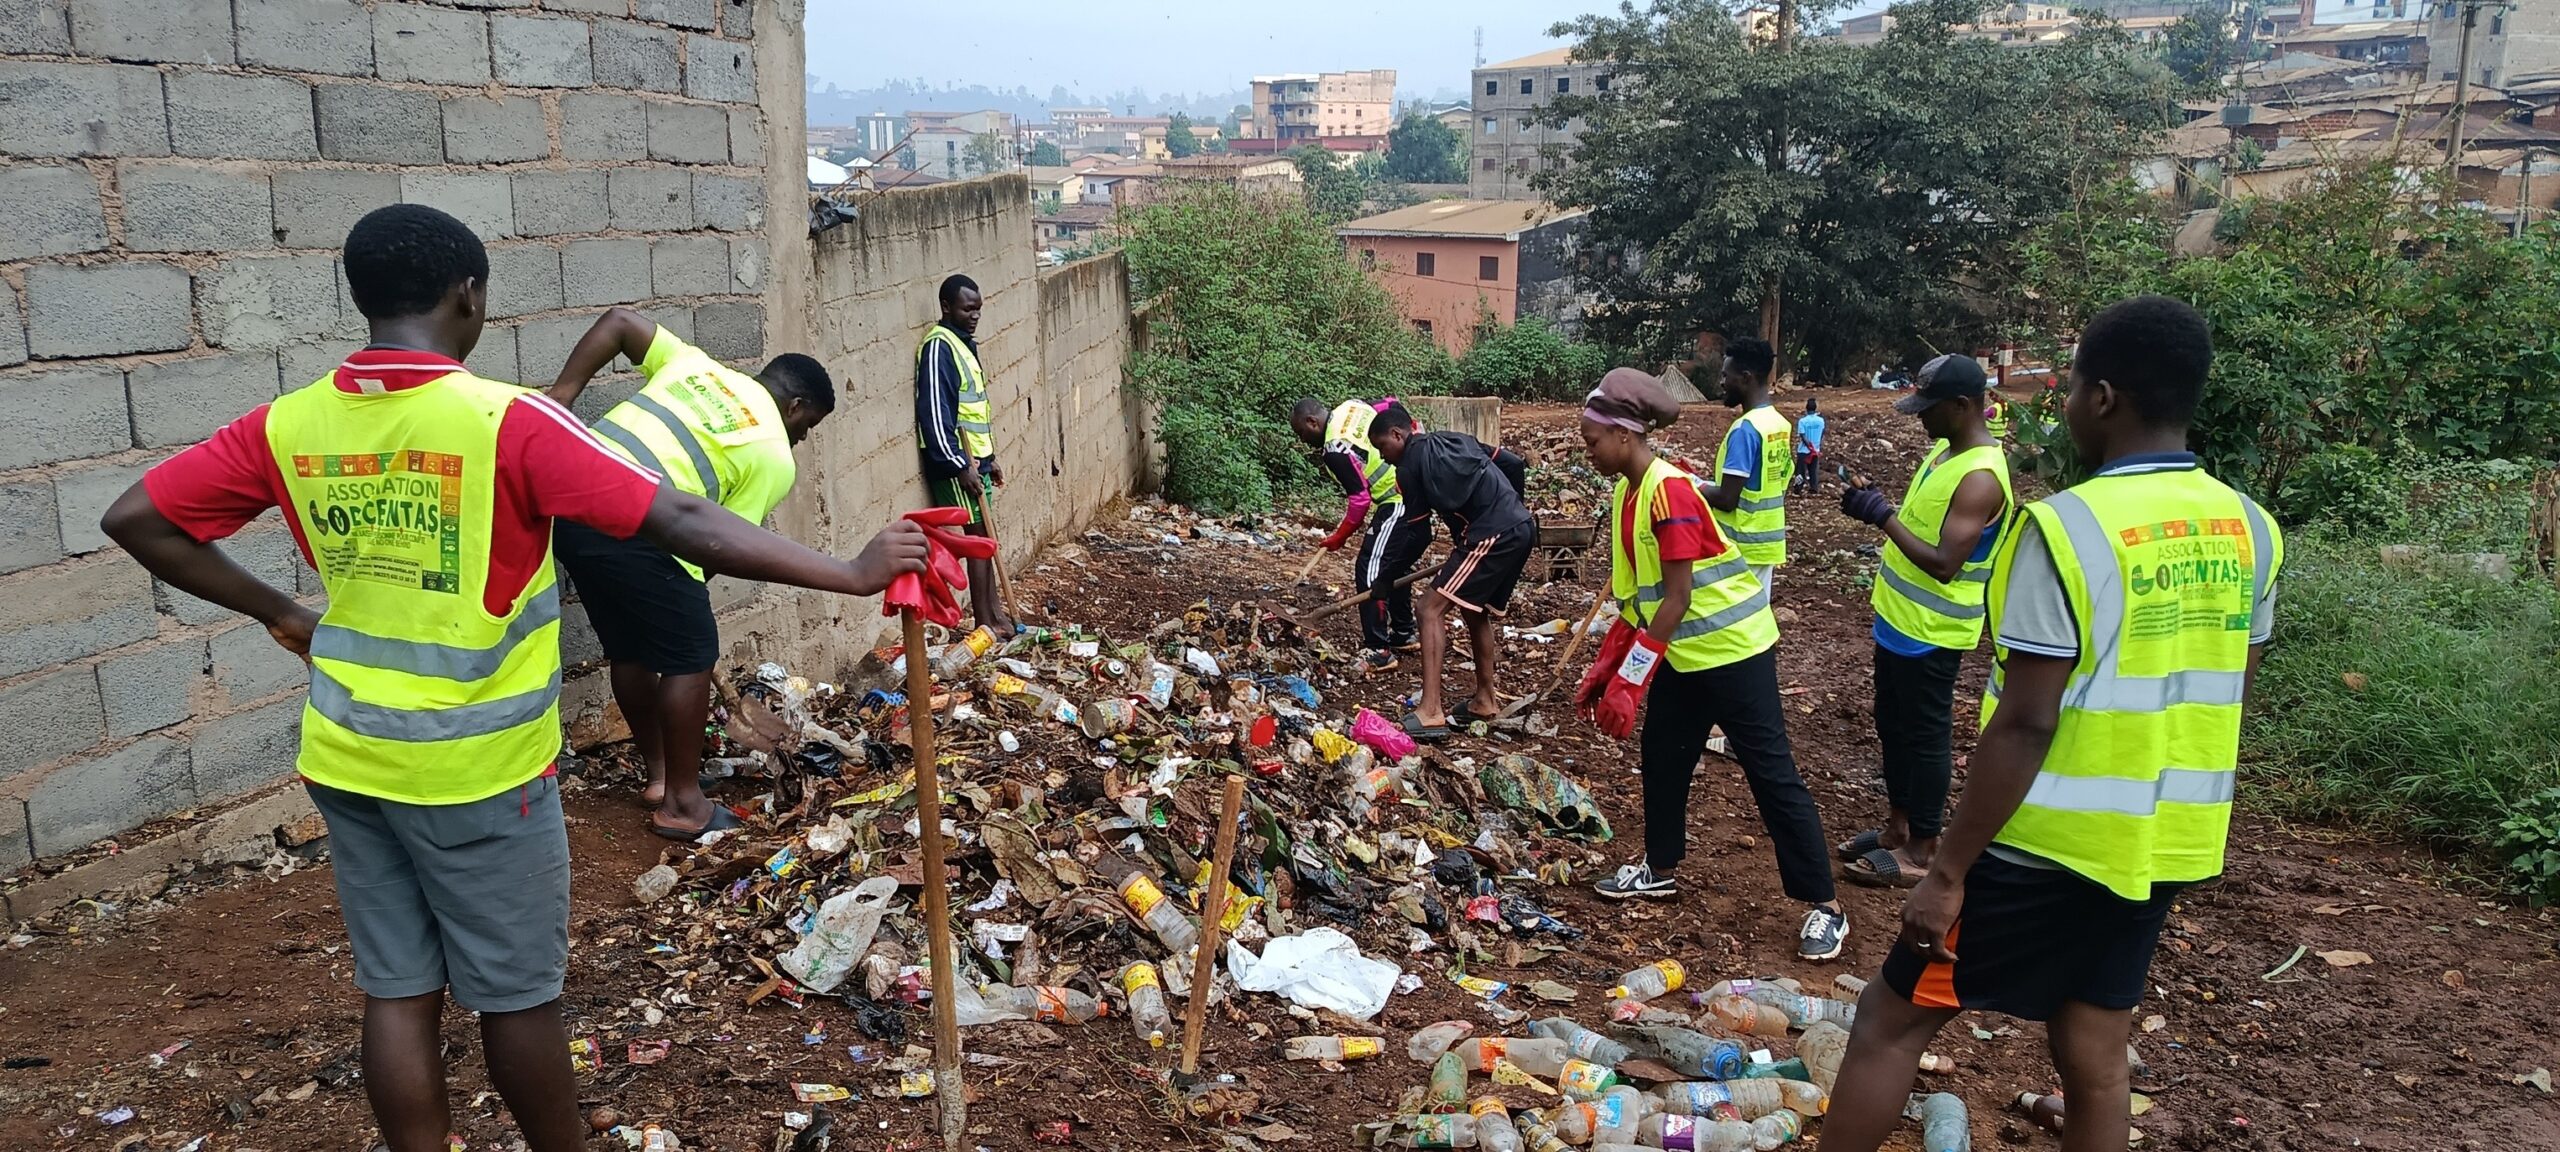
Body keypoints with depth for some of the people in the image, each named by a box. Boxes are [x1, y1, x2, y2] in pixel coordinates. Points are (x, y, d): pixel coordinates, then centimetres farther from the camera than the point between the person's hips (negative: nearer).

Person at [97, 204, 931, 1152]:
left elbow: (135, 518, 7)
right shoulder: (507, 422, -19)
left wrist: (276, 613, 13)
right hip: (476, 769, -5)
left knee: (399, 991, 14)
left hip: (347, 760, 5)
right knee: (518, 992, 11)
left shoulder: (288, 425, -2)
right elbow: (685, 525, -25)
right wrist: (853, 574, -21)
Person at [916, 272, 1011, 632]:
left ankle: (993, 609, 21)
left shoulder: (965, 342, 14)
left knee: (983, 534, 13)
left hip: (976, 456, 9)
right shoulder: (938, 346, -15)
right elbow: (935, 412, -21)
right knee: (978, 534, -7)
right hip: (957, 460, -9)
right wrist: (960, 466, -22)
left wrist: (989, 457, 21)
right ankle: (985, 621, -2)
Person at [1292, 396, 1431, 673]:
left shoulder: (1336, 450, -17)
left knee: (1370, 573, -6)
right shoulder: (1352, 406, 6)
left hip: (1400, 506, -10)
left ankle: (1378, 652, -5)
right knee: (1396, 568, 23)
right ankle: (1403, 635, 34)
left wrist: (1339, 537, -4)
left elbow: (1360, 500, -17)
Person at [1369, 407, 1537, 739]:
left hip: (1493, 536, -9)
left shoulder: (1411, 463, 0)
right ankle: (1486, 700, 35)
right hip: (1522, 527, 9)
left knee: (1431, 609, -9)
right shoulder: (1456, 439, 22)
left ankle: (1430, 712, -16)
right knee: (1475, 611, 24)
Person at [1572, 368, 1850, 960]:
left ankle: (1824, 905, 6)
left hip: (1732, 649, -9)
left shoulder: (1669, 490, -23)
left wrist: (1630, 678, -24)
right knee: (1662, 761, 17)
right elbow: (1637, 594, 10)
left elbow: (1677, 598, -24)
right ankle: (1659, 870, 35)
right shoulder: (1627, 491, 5)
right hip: (1680, 652, 9)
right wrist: (1603, 669, 9)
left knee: (1772, 774, -3)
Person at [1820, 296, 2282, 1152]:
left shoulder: (2067, 527, -20)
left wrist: (1948, 871, -15)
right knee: (2094, 1058, 17)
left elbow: (2024, 725, -21)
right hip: (2165, 844, 7)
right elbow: (2227, 697, 11)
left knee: (1891, 1022, 7)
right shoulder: (2249, 529, 2)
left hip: (2050, 845, -7)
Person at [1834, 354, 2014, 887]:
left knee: (1925, 737, 2)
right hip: (1900, 619, 10)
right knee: (1892, 726, 19)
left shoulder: (1980, 477, -24)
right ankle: (1898, 827, 33)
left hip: (1930, 633, -10)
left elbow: (1944, 564, -28)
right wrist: (1876, 503, 5)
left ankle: (1921, 850, 14)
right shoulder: (1942, 450, 7)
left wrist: (1885, 517, -27)